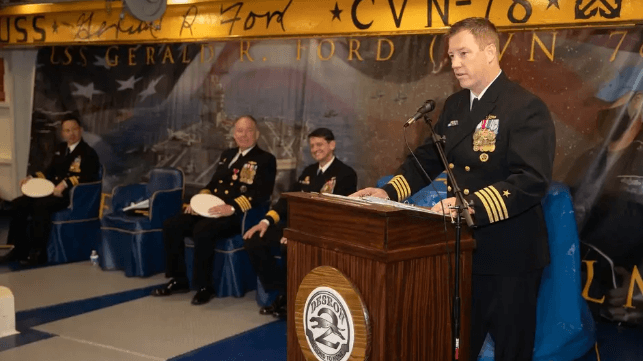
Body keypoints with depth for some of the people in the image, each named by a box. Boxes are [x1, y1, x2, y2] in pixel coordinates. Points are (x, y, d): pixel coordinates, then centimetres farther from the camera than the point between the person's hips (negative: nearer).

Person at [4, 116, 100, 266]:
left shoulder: (88, 153, -4)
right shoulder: (59, 149, 21)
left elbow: (88, 177, -18)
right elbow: (50, 171, 25)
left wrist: (65, 183, -30)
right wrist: (31, 178, 7)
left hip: (72, 195, -8)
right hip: (52, 190, 8)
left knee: (40, 205, -34)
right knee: (18, 204, -9)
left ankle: (38, 252, -26)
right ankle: (19, 247, -3)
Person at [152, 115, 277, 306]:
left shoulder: (266, 160, 0)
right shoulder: (227, 155, 22)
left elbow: (261, 194, -13)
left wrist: (232, 207, -25)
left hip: (237, 215, -7)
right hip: (211, 210, 7)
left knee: (202, 231, -34)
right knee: (171, 225, -10)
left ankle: (204, 286, -17)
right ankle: (179, 280, 2)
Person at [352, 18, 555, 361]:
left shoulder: (526, 107, -15)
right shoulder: (454, 105, 10)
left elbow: (532, 179, -26)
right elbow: (429, 158, 14)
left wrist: (473, 205, -38)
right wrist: (389, 192, -1)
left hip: (509, 254, -7)